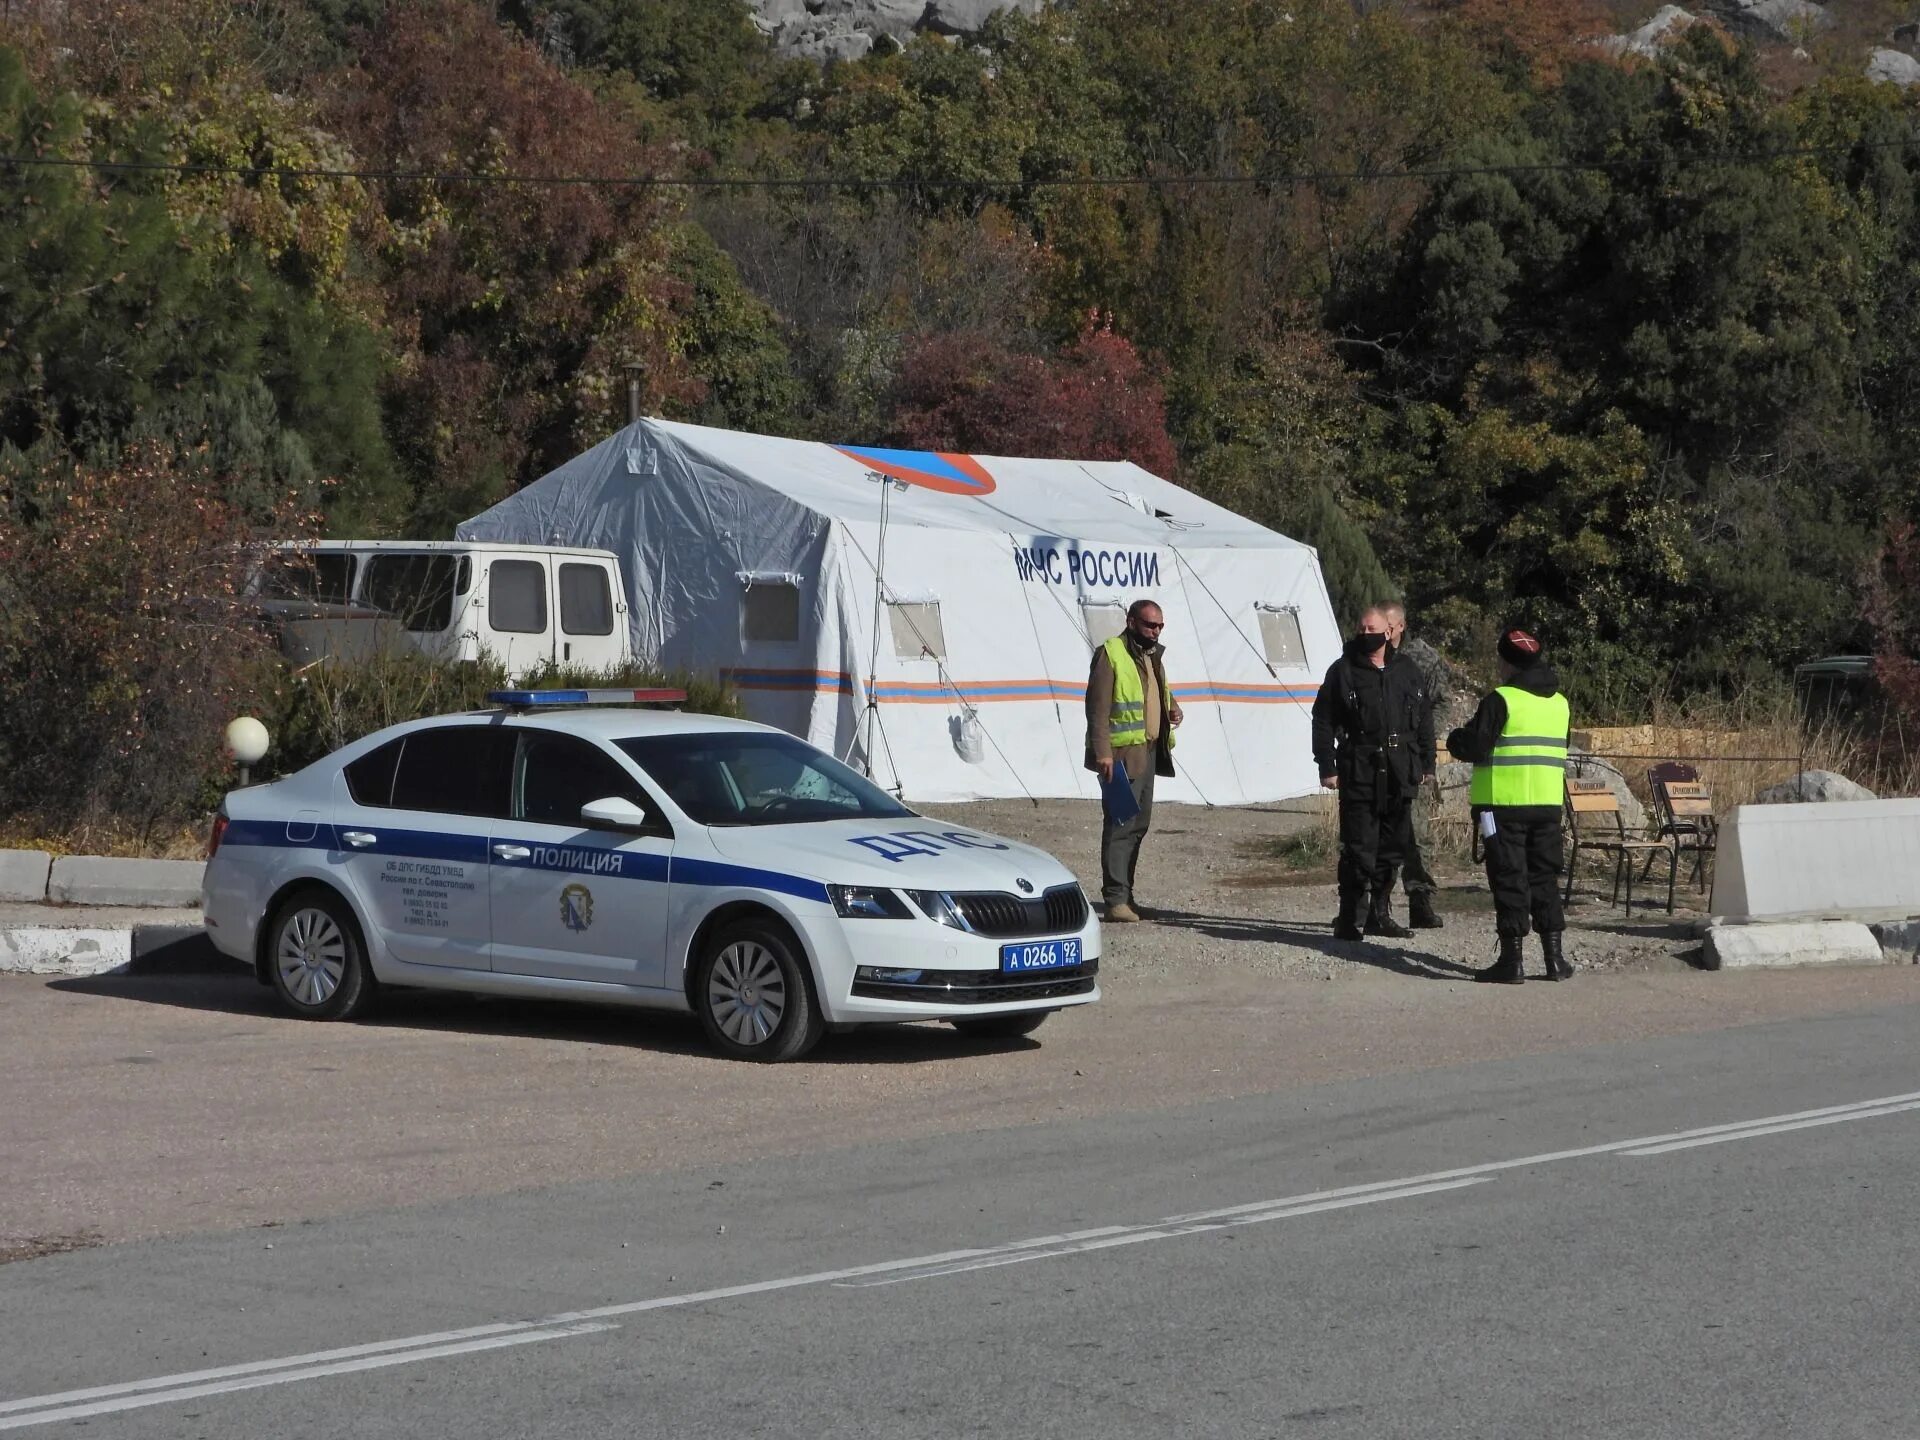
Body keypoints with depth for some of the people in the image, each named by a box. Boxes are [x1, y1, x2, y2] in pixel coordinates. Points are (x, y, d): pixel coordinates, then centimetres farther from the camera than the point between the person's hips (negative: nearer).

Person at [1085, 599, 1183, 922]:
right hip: (1121, 755, -9)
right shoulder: (1110, 654, -9)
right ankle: (1116, 899, -14)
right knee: (1120, 824, -12)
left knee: (1139, 823, 12)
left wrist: (1173, 709, 10)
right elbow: (1097, 707, -14)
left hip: (1148, 752, 9)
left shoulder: (1152, 656, 18)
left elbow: (1162, 692, 34)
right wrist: (1102, 753, -22)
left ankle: (1125, 893, 20)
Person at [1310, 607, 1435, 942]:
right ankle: (1349, 918, -5)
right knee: (1359, 848, -9)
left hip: (1399, 775, 4)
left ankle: (1380, 913, 19)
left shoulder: (1406, 671, 11)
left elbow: (1424, 719, 17)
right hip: (1359, 773, -4)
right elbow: (1323, 721, -1)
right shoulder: (1343, 671, 0)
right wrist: (1327, 767, -7)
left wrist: (1427, 763, 12)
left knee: (1391, 847, 9)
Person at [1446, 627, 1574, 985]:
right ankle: (1555, 957, 11)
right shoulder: (1560, 703, 11)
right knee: (1544, 877, 12)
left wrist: (1455, 738, 10)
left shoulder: (1501, 700, -11)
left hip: (1505, 803, -6)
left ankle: (1512, 958, -3)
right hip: (1548, 803, 6)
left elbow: (1475, 748, -13)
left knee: (1509, 878, -2)